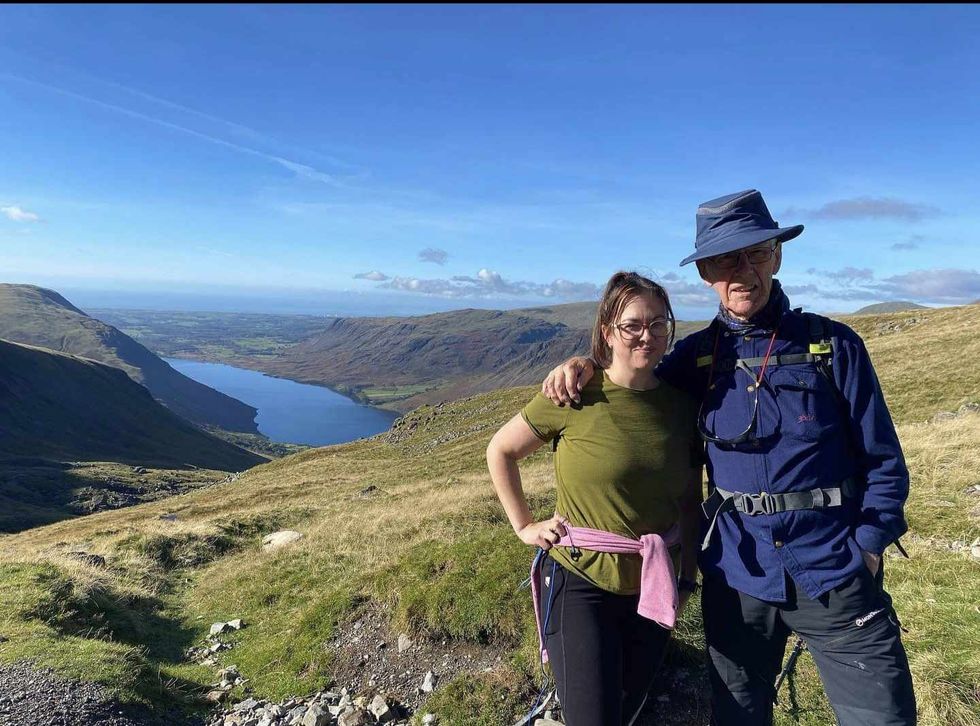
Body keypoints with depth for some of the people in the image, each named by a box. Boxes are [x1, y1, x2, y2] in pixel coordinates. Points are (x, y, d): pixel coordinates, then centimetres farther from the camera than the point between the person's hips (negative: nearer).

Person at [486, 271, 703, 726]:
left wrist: (688, 578, 7)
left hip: (652, 587, 5)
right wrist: (524, 525, -5)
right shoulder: (576, 397, -14)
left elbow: (691, 501, 7)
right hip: (580, 584, -4)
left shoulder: (681, 404, -2)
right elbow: (500, 451, -3)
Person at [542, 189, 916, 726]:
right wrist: (584, 365, -5)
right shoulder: (698, 354, 0)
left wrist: (863, 555, -9)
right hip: (736, 577, 2)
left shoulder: (831, 344, -5)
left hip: (833, 577, -2)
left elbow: (883, 463, -1)